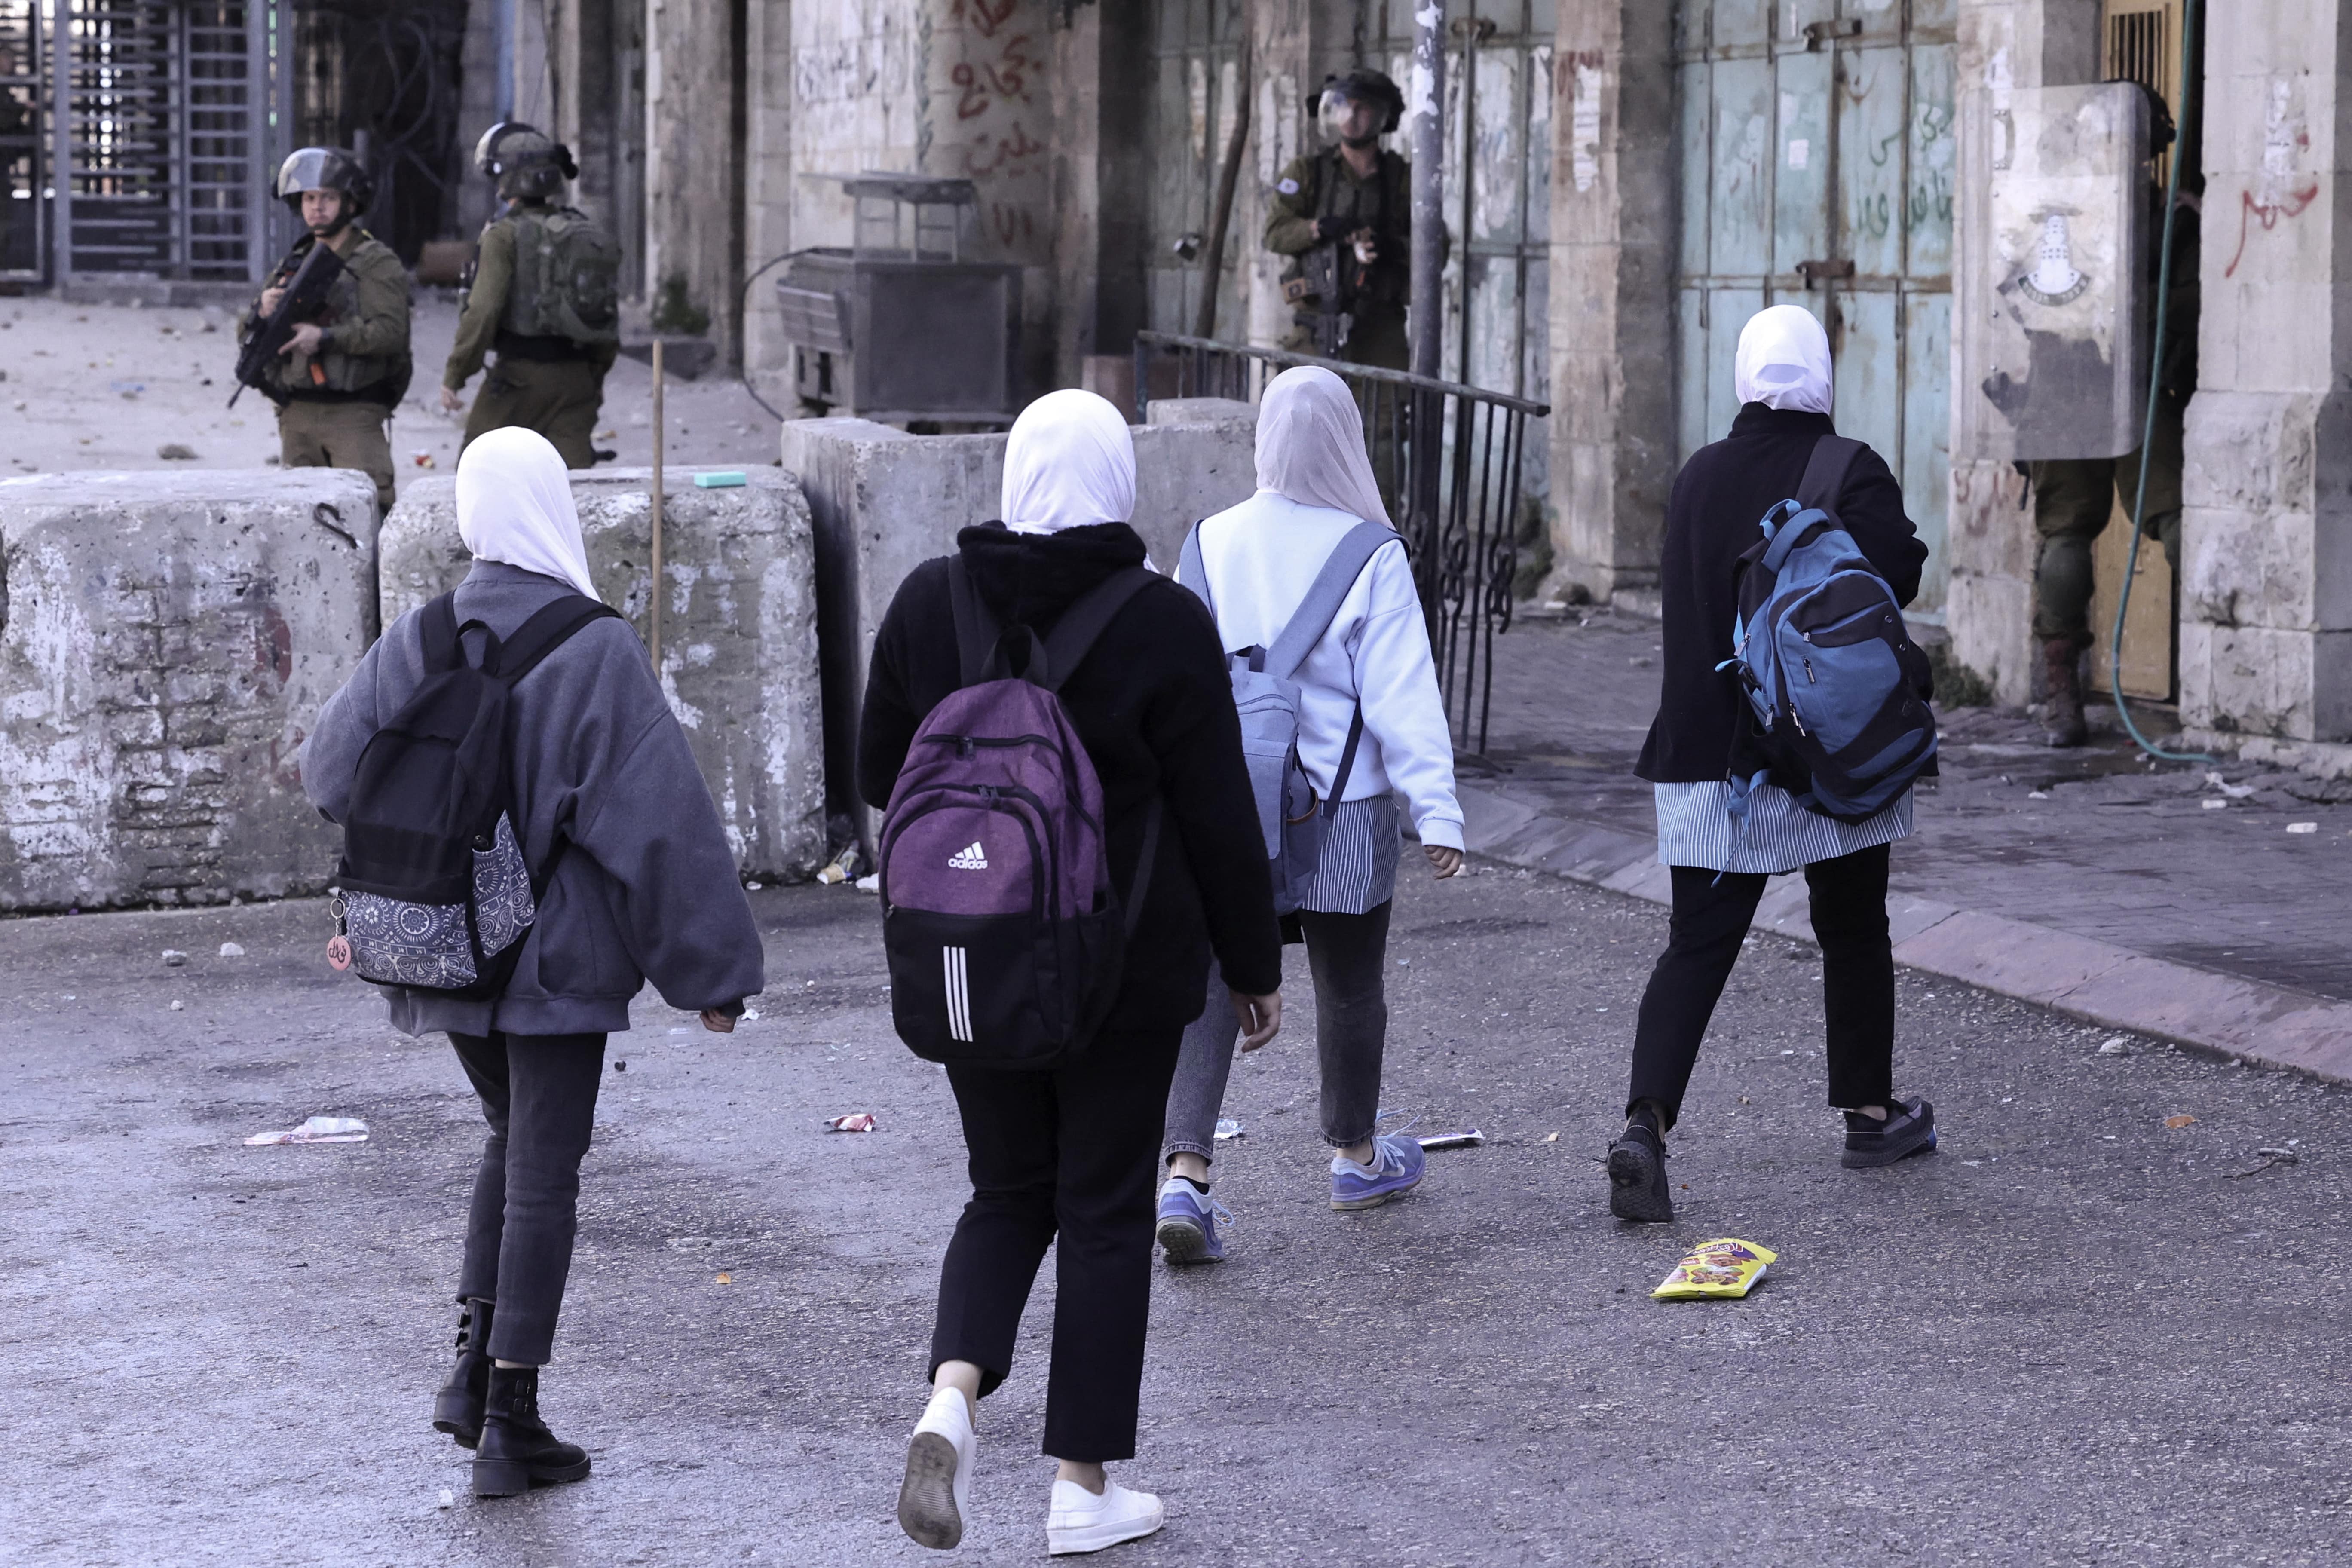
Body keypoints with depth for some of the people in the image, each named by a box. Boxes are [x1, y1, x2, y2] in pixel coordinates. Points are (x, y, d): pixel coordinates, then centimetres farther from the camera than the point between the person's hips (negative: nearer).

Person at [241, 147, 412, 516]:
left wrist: (325, 338, -24)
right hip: (296, 415, 6)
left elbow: (391, 331, -14)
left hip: (352, 415, -6)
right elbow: (248, 335, 16)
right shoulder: (294, 264, 15)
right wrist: (262, 313, -8)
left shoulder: (376, 263, -2)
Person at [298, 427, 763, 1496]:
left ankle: (474, 1366, 16)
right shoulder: (597, 654, -17)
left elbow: (331, 773, 5)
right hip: (558, 956, -5)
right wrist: (711, 967, -10)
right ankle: (510, 1425, 4)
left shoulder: (414, 645, -5)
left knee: (513, 1141, 24)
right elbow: (663, 819, -17)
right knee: (544, 1178, 3)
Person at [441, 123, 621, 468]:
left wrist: (454, 376, -8)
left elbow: (483, 313, -15)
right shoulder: (592, 234, 10)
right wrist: (595, 377, 24)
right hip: (578, 375, 5)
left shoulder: (504, 236, -9)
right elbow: (610, 315, 14)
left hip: (522, 374, -5)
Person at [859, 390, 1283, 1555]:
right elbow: (1218, 819, -9)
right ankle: (1084, 1487, 12)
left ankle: (952, 1395, -7)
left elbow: (880, 774, 6)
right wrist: (1253, 967, 3)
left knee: (1010, 1192, 18)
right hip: (1126, 966, -3)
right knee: (1105, 1210, 8)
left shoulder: (930, 601, -3)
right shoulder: (1163, 626, -13)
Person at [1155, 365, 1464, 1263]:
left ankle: (1185, 1177, -15)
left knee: (1212, 986, 1)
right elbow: (1401, 694, -12)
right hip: (1343, 809, -2)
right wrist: (1437, 809, -9)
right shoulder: (1370, 555, -11)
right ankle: (1356, 1158, 34)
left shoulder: (1214, 543, -1)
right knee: (1348, 985, 16)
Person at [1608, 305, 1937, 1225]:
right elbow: (1890, 581, -18)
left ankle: (1645, 1123, -17)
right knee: (1853, 932, 16)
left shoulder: (1698, 479, 4)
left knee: (1697, 942, 0)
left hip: (1709, 752, 3)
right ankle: (1869, 1113, 27)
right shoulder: (1853, 476, -10)